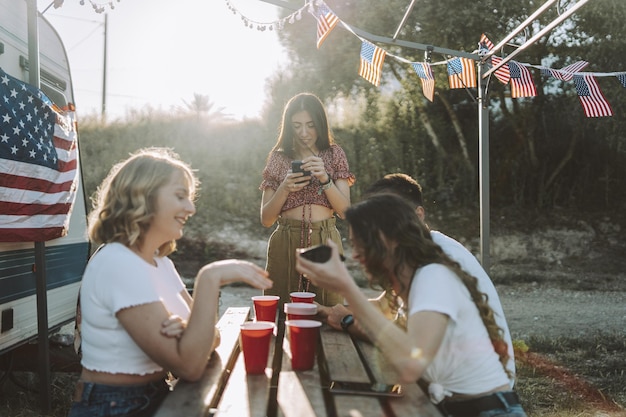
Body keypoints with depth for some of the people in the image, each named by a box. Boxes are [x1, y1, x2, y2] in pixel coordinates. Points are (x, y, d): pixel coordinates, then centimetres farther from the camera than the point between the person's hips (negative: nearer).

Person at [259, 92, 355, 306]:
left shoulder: (334, 154, 7)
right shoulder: (278, 158, 7)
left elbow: (345, 210, -1)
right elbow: (266, 219, 4)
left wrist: (325, 178, -14)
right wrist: (285, 188, -11)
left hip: (325, 244, 0)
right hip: (285, 246, 0)